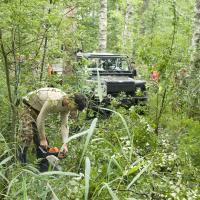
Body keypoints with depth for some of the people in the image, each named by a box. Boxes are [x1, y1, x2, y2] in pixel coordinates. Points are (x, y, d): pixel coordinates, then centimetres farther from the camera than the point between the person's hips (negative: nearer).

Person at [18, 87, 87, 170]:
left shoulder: (66, 104, -15)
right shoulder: (53, 101, -39)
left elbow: (64, 125, -13)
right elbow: (40, 120, -32)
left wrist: (65, 144, -22)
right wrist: (43, 139, -24)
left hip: (39, 110, 7)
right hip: (30, 106, -7)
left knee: (39, 135, 7)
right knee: (28, 134, -18)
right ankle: (21, 162, -10)